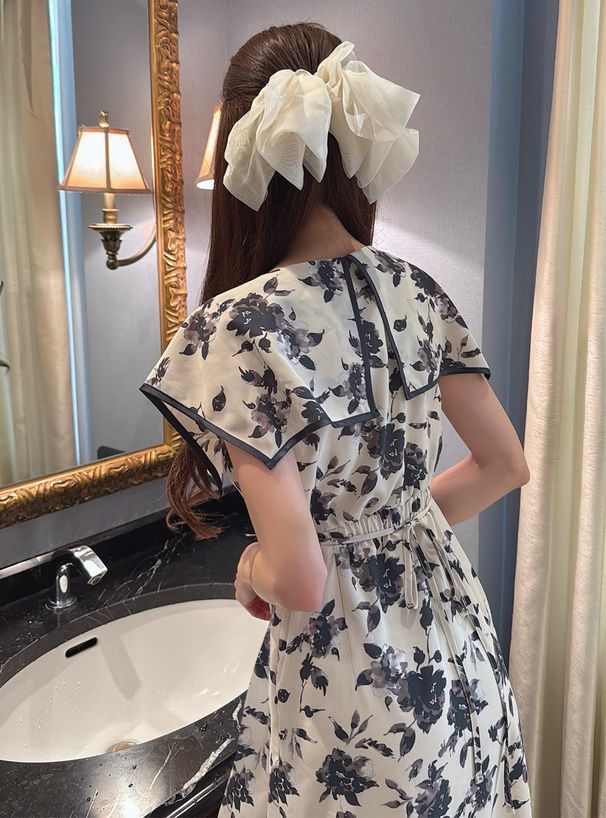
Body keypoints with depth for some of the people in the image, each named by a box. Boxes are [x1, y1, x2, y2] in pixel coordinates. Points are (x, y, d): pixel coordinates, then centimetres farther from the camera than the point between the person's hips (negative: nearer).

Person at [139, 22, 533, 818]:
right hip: (456, 634, 6)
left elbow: (299, 582, -27)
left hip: (350, 679, -6)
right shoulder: (417, 289, -7)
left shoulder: (240, 325, -26)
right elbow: (504, 466, 3)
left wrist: (252, 568, -5)